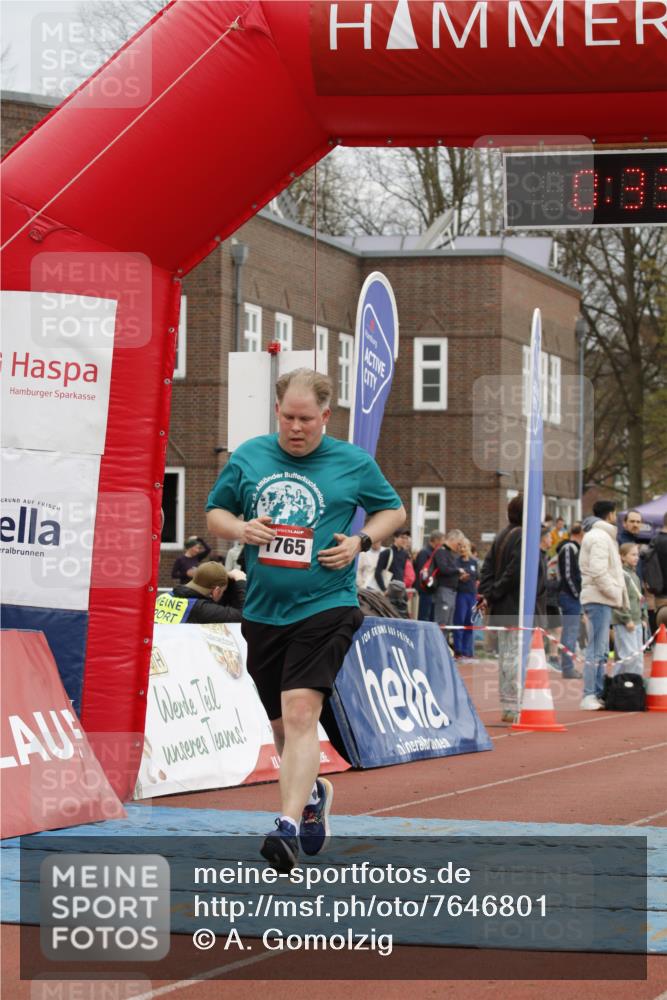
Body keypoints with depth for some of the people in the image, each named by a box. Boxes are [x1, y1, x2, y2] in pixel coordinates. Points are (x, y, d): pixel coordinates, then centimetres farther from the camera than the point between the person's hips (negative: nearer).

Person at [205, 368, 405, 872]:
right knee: (283, 723, 16)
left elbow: (394, 510, 14)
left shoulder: (354, 463, 0)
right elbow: (215, 513, 15)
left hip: (325, 607, -4)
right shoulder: (248, 457, 5)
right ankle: (312, 793, 45)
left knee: (300, 713, -21)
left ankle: (289, 826, -27)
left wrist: (361, 541, -5)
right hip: (263, 609, 4)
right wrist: (241, 528, -8)